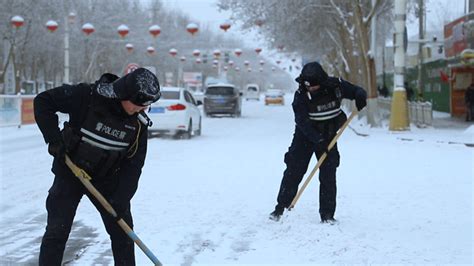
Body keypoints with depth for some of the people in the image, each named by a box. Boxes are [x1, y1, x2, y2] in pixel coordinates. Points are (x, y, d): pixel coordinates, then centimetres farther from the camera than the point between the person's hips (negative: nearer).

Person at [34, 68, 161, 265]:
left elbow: (134, 164, -10)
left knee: (122, 230, 4)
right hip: (69, 173, -3)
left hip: (107, 178, 3)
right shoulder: (87, 96, -24)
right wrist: (54, 138, -23)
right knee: (57, 232, -5)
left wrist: (121, 199, -17)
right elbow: (43, 101, -15)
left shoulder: (138, 123, -13)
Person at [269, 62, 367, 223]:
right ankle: (280, 207, 8)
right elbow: (303, 122, -27)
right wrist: (318, 140, -36)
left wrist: (360, 96, -26)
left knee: (328, 174, -3)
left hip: (328, 136, 2)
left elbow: (356, 91, -1)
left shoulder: (335, 85, -14)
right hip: (305, 136, -2)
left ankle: (327, 214, 5)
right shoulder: (301, 96, -21)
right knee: (293, 171, -4)